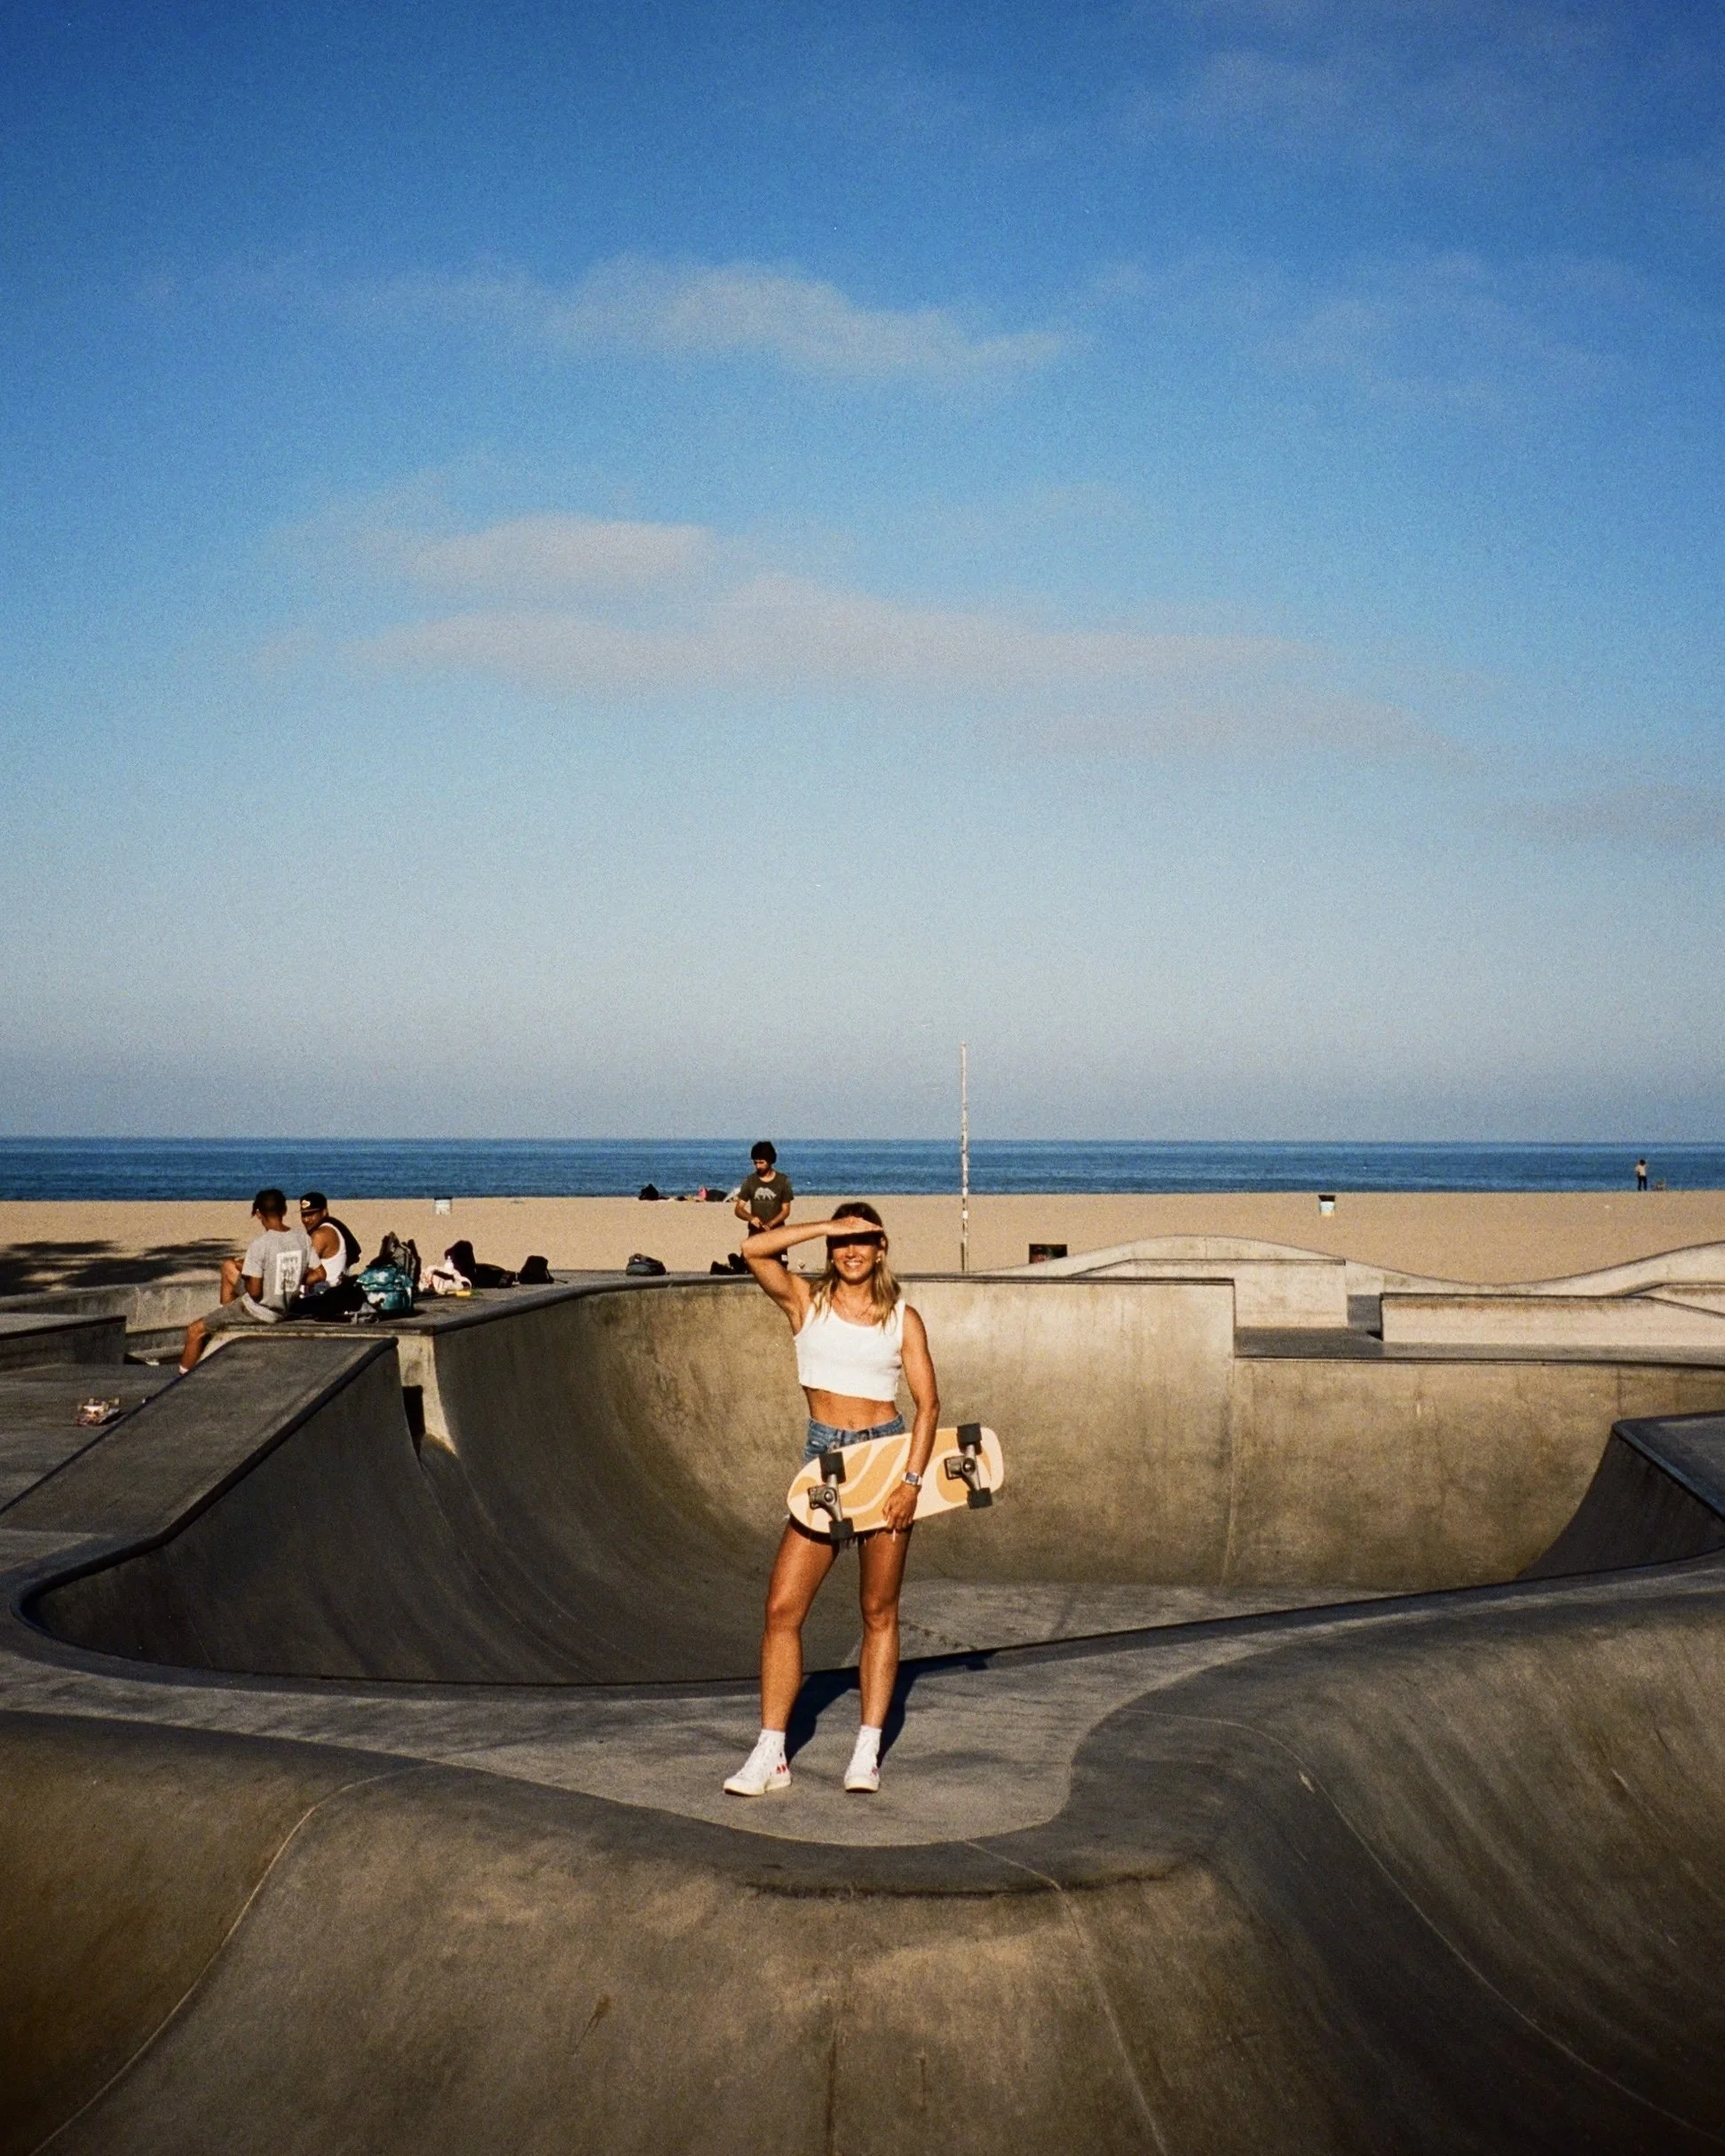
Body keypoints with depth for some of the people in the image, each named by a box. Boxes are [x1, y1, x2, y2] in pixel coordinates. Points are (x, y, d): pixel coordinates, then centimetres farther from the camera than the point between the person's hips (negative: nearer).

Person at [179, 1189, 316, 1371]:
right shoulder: (303, 1237, -8)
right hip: (287, 1307, 7)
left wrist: (245, 1274, -4)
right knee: (228, 1266, 26)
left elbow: (254, 1291, -24)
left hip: (260, 1310, -7)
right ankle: (224, 1320, 37)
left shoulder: (260, 1243, -26)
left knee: (195, 1330, 9)